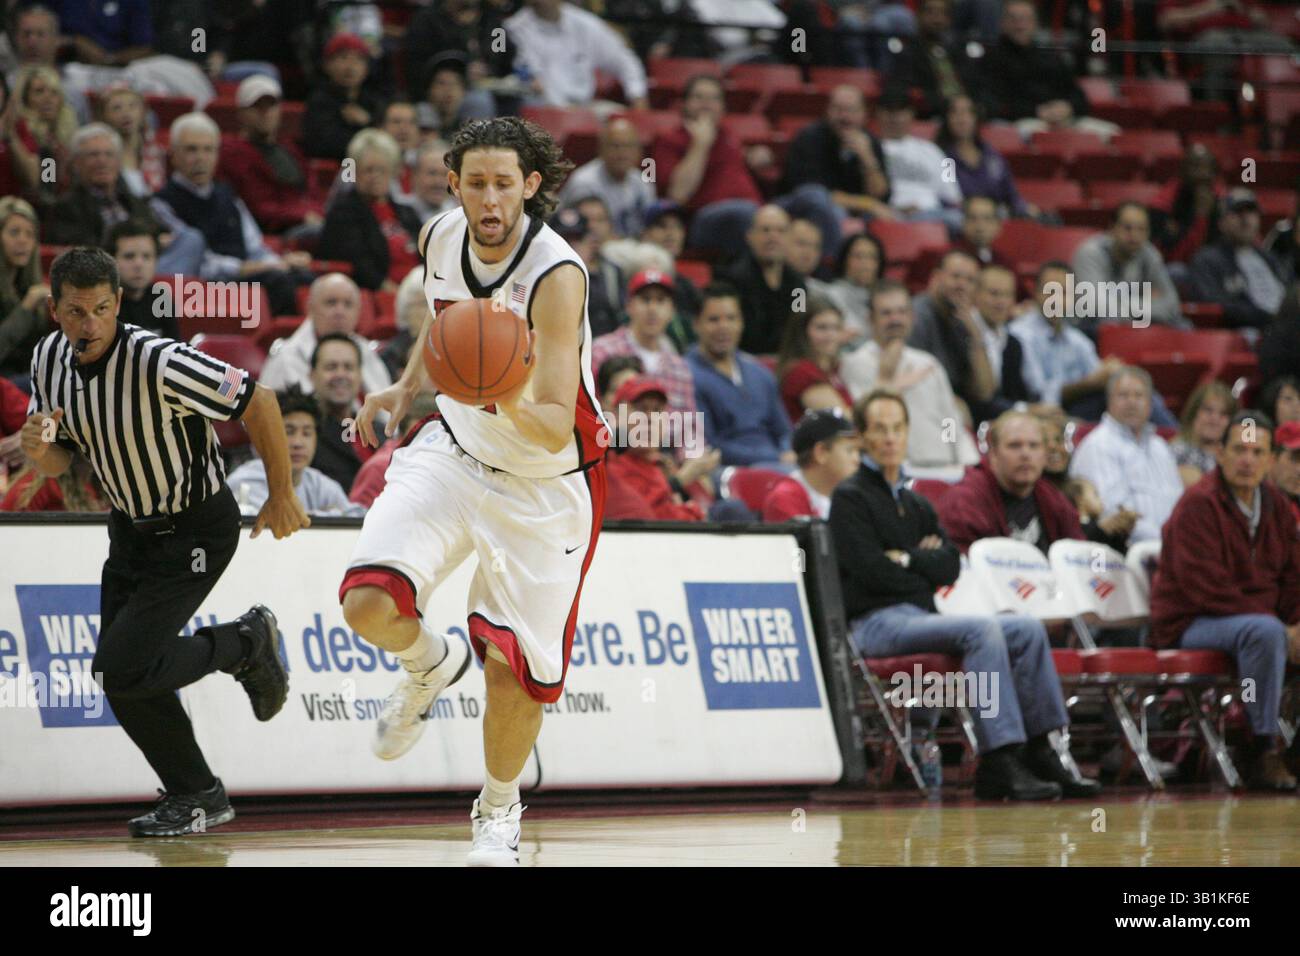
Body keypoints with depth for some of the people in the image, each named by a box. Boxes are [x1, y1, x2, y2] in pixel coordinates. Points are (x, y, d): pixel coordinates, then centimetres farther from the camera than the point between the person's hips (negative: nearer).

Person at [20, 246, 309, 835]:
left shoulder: (157, 363, -30)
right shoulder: (50, 360, -8)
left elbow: (258, 403, -23)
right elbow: (59, 461, 5)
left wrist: (282, 496, -13)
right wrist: (39, 449, -21)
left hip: (198, 531, -7)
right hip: (131, 526, 7)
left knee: (122, 670, -16)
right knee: (125, 681, 7)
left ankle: (247, 643, 9)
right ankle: (198, 797, 25)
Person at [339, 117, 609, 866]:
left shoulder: (556, 276, -28)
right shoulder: (441, 238, -9)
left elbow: (555, 430, -32)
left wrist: (512, 405, -52)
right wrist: (409, 387, 11)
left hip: (546, 484, -4)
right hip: (456, 451, 4)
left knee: (513, 663, -2)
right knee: (368, 602, -17)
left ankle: (499, 811, 27)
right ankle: (433, 665, 19)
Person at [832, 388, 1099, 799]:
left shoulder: (916, 504, 24)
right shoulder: (850, 497, 1)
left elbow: (950, 565, 10)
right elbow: (871, 571, -11)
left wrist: (908, 559, -4)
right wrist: (924, 570, 2)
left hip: (920, 617, 8)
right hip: (876, 622, -8)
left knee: (1027, 630, -10)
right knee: (982, 631, -30)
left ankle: (1037, 750, -12)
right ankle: (999, 761, -36)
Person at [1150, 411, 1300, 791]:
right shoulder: (1199, 504, -13)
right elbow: (1206, 588, -21)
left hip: (1260, 617, 8)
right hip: (1191, 624, -8)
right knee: (1264, 631, -36)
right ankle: (1264, 753, -33)